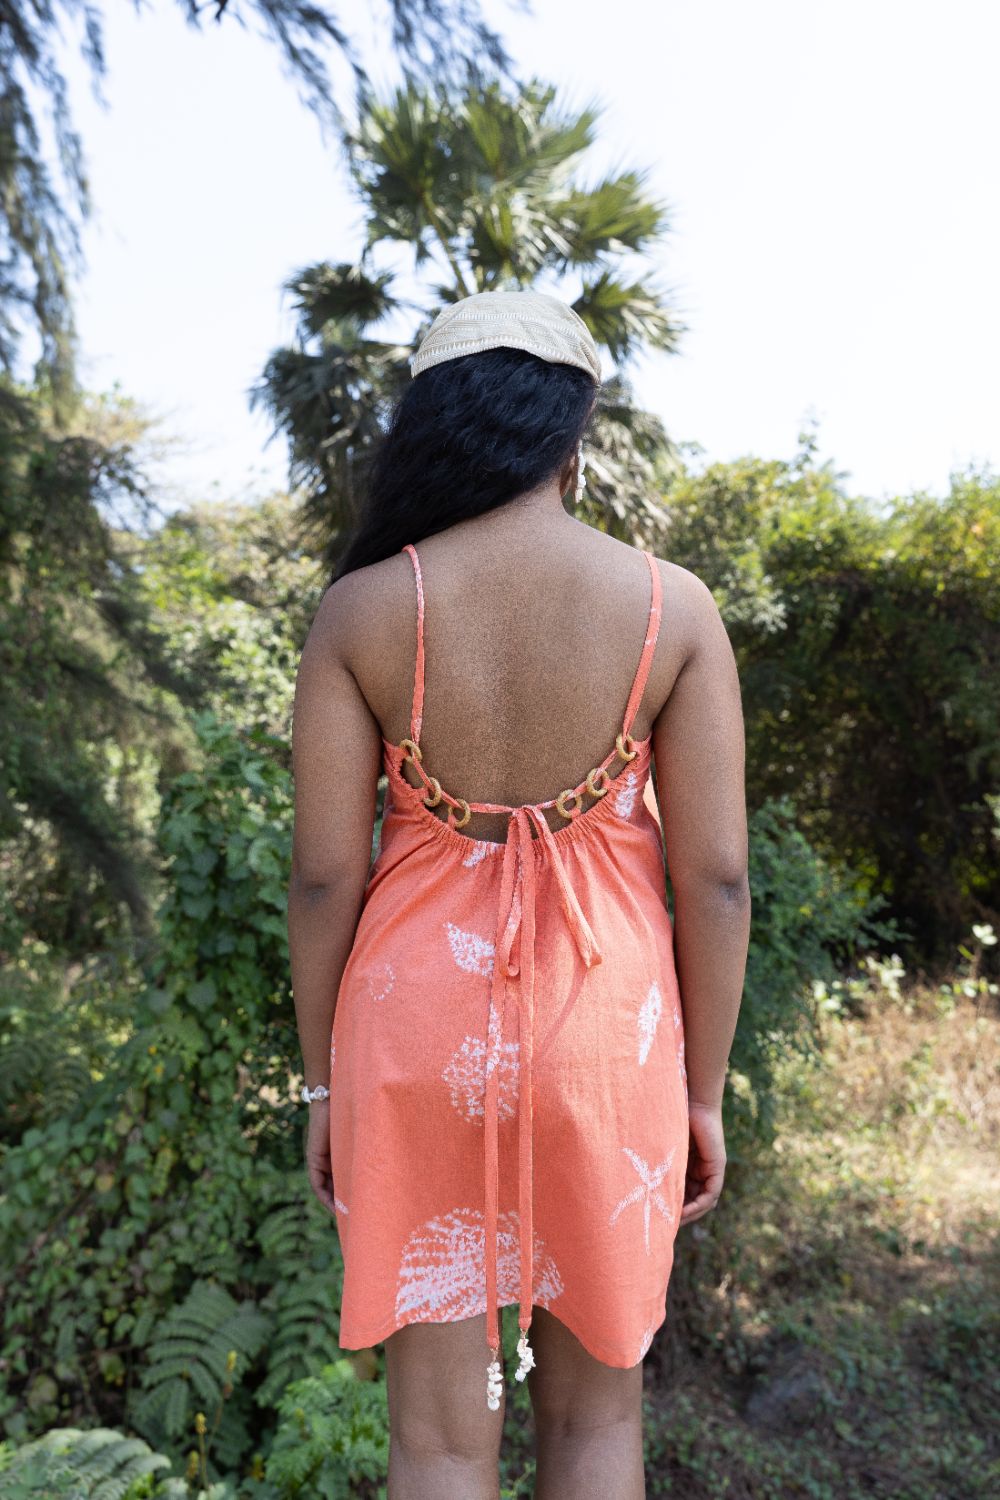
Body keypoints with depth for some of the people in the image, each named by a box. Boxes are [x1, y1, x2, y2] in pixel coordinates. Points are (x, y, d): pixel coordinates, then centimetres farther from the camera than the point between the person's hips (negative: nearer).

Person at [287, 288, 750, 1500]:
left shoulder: (361, 607, -7)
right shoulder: (672, 606, -7)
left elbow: (322, 873, -7)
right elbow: (715, 877, -8)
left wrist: (321, 1085, 6)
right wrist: (703, 1093, 5)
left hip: (417, 1029, 0)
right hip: (603, 1034, 1)